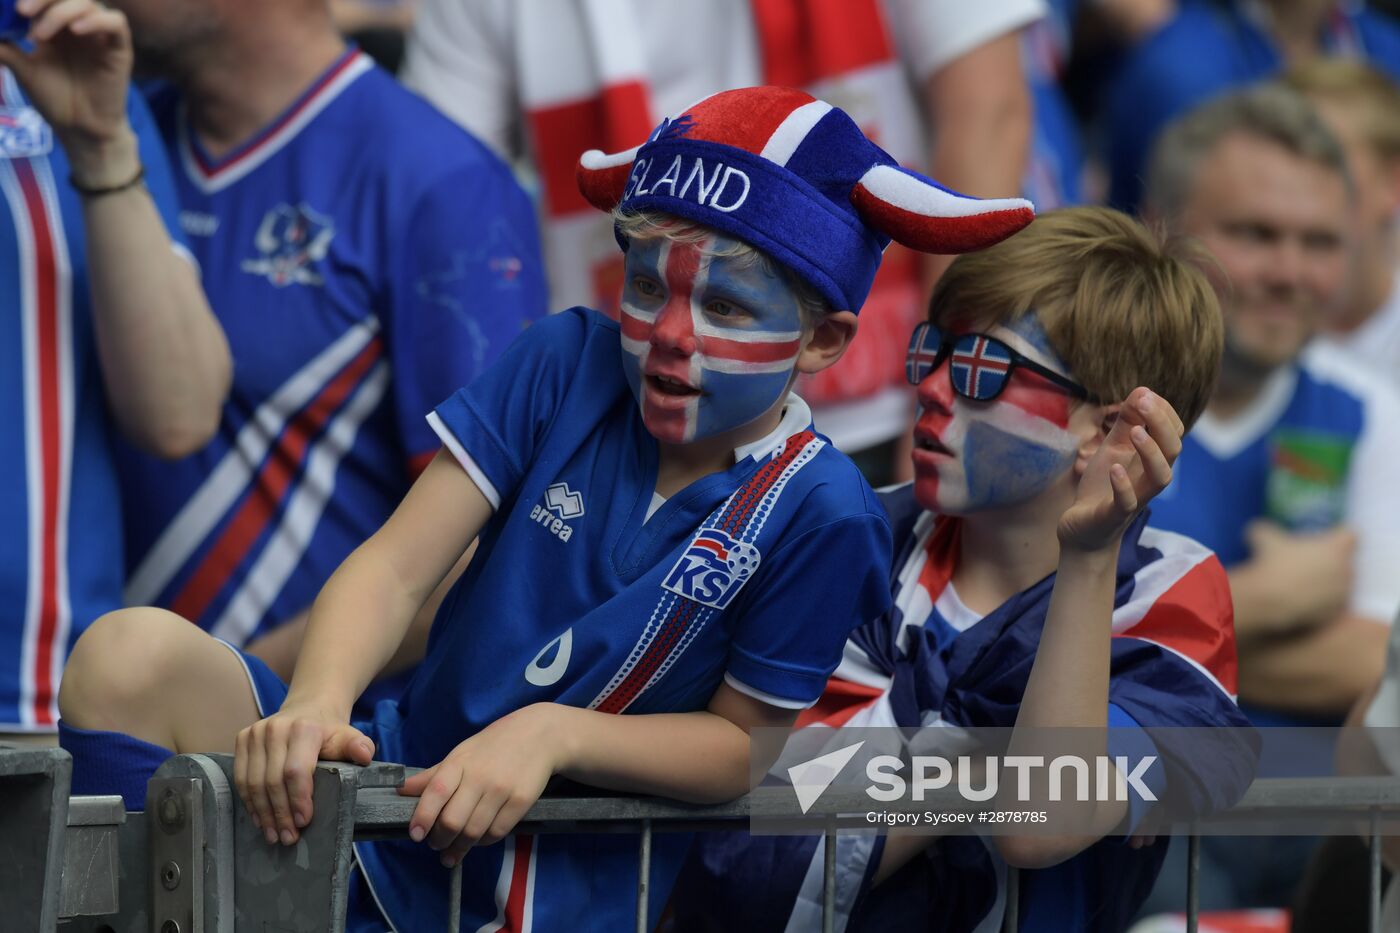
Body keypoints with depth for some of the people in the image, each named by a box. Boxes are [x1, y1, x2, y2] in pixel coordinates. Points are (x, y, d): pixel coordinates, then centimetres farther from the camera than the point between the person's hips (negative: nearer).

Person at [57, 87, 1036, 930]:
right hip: (400, 791, 3)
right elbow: (395, 567, -7)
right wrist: (318, 705, -28)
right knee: (133, 658, -24)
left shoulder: (819, 513, -9)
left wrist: (550, 734, -19)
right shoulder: (568, 365, 0)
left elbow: (742, 739, -2)